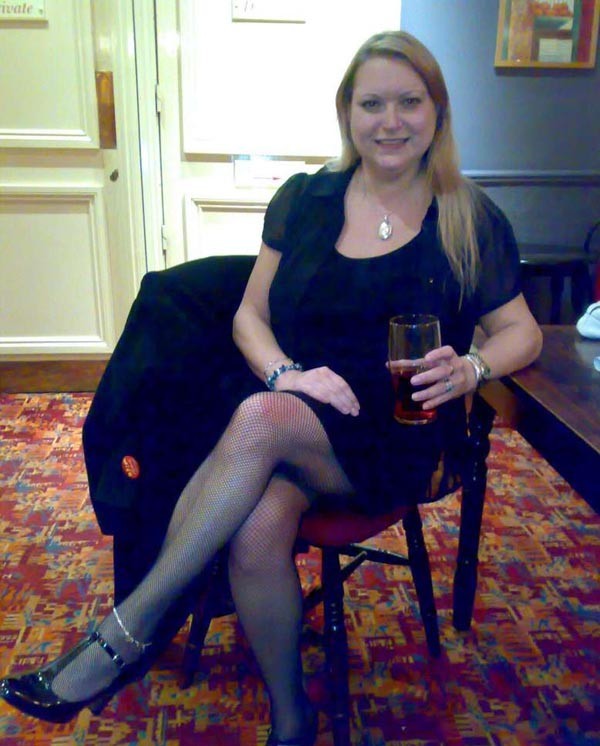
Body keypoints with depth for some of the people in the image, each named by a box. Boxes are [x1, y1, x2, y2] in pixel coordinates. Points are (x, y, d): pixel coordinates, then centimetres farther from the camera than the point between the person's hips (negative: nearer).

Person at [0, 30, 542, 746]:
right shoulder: (305, 199, 6)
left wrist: (469, 367, -15)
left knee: (260, 419, -33)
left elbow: (520, 331, 8)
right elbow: (249, 315, 8)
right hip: (290, 419, 2)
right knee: (257, 531, -31)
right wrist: (287, 375, -13)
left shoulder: (472, 220, 2)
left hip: (396, 439, -2)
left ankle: (127, 630, -19)